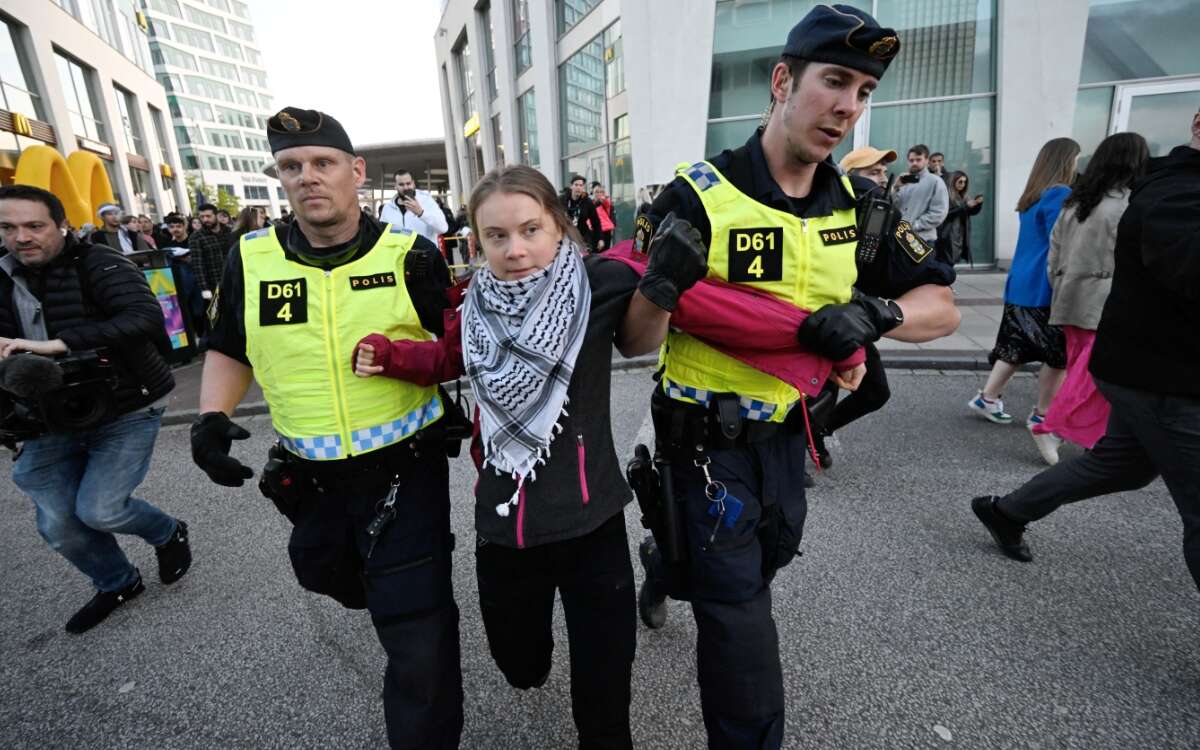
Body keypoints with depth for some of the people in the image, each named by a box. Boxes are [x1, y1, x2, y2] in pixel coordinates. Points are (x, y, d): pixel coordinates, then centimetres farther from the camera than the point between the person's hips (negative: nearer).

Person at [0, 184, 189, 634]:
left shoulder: (99, 264, -14)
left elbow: (147, 318, -31)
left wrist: (58, 343, -35)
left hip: (126, 410, -6)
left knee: (97, 510, -13)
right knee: (58, 525, 7)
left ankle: (169, 534, 21)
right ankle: (117, 584, 34)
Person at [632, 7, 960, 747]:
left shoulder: (859, 204, -1)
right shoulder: (698, 197, -16)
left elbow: (941, 308, 3)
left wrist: (874, 313, -18)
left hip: (787, 433, 6)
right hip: (706, 440, -6)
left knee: (764, 559, 29)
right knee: (740, 617, 3)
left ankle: (667, 561, 60)